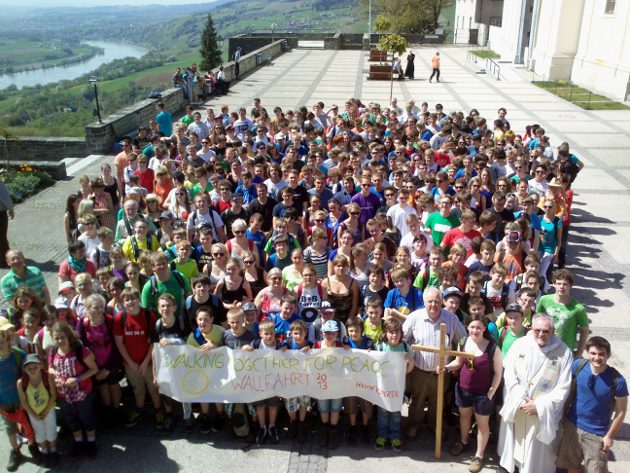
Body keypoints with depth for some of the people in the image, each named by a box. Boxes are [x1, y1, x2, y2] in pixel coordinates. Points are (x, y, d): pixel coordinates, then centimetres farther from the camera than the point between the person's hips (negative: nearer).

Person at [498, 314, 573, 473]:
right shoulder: (519, 344, -8)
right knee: (513, 438, 21)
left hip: (543, 411, -2)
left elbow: (563, 387, -12)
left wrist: (539, 405, -16)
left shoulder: (564, 352, -14)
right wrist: (520, 400, -14)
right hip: (515, 407, 3)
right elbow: (509, 375, -5)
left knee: (538, 449, 8)